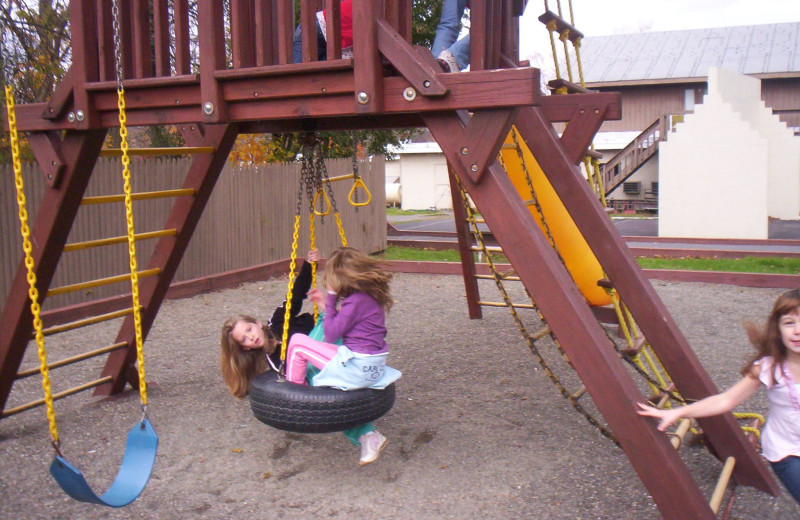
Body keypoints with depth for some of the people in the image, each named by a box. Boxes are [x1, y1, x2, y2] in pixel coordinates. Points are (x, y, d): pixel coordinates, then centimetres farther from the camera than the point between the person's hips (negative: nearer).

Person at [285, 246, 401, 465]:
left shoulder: (356, 300, -17)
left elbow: (331, 334, -12)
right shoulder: (372, 296, 11)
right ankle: (368, 437, 17)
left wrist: (331, 298, -6)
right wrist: (326, 305, 17)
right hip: (374, 369, 9)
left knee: (297, 341, -3)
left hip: (356, 368, -9)